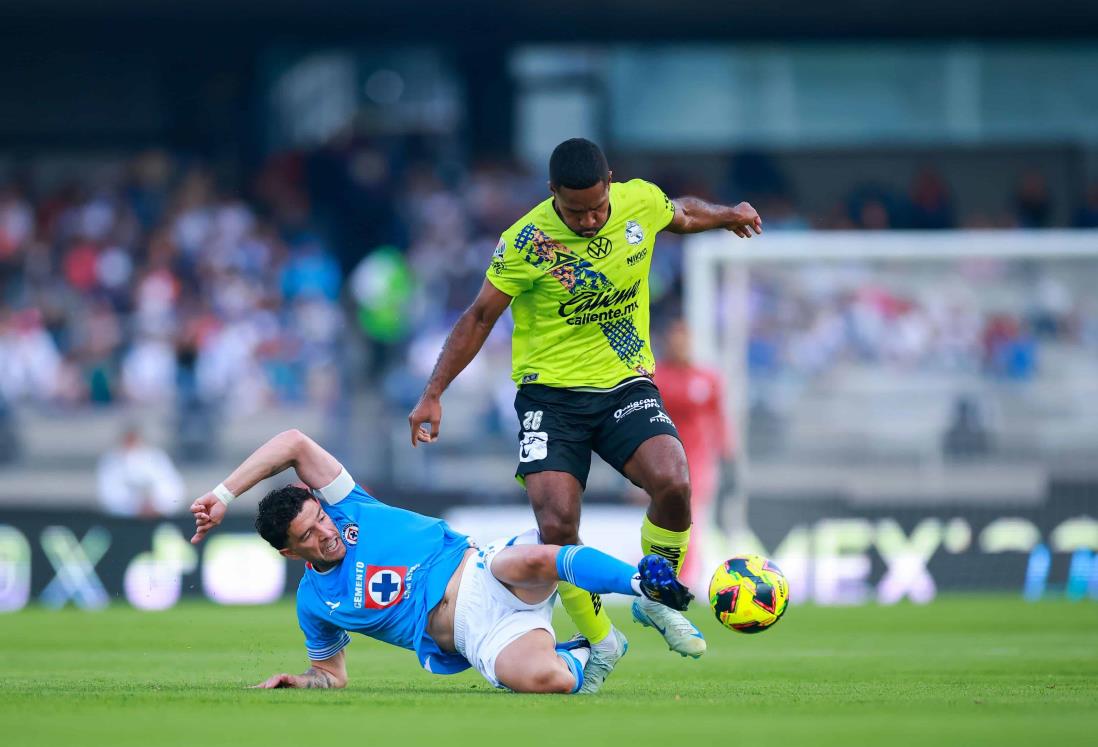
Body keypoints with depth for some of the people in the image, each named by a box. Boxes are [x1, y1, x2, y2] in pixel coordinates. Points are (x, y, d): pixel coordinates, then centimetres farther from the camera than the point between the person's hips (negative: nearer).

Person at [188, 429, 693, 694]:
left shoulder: (344, 507, 8)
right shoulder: (314, 604, 13)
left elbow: (295, 445, -3)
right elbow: (331, 675, 28)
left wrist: (223, 494, -5)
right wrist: (298, 682, 4)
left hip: (487, 573, -1)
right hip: (474, 634, 1)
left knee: (532, 561, -41)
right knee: (540, 678, -36)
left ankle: (644, 581, -24)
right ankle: (582, 658, -4)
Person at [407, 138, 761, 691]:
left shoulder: (641, 202, -5)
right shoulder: (525, 243, -15)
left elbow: (680, 214, 23)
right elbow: (480, 317, -4)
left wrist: (725, 215, 19)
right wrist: (433, 394, -6)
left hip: (626, 385, 2)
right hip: (550, 394, -2)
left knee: (672, 483, -25)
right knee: (557, 526, -17)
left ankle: (655, 599, 2)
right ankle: (599, 640, 8)